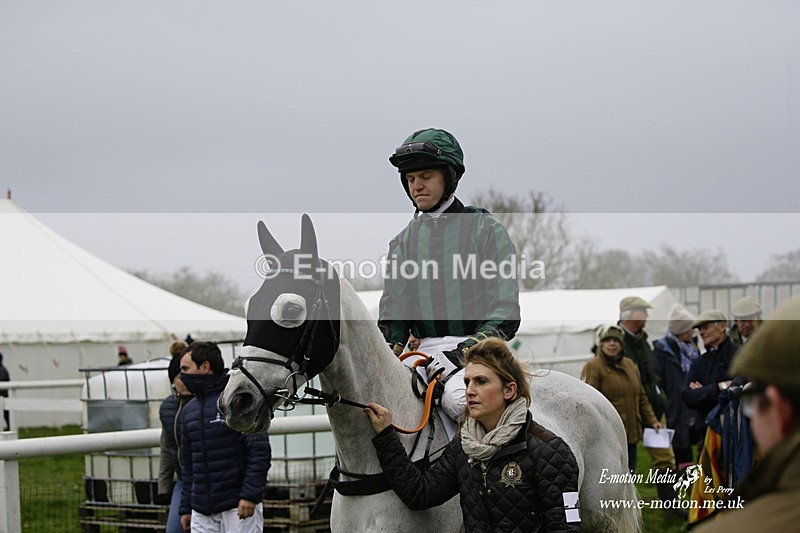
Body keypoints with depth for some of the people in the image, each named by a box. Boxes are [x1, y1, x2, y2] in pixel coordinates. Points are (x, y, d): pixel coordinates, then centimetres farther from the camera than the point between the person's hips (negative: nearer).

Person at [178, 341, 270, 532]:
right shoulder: (189, 409, 15)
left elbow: (259, 450, -11)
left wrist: (250, 495, -18)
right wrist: (186, 507, 18)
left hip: (238, 508, -7)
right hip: (201, 510, 7)